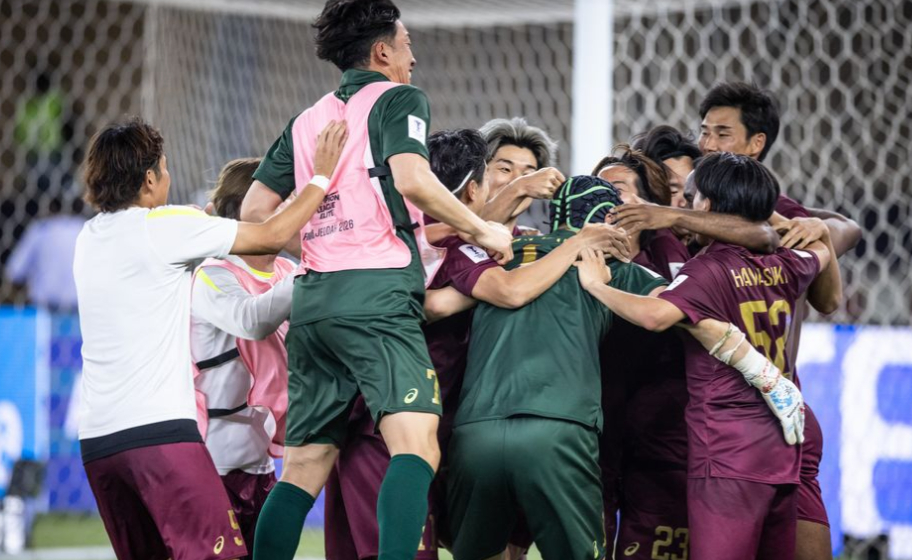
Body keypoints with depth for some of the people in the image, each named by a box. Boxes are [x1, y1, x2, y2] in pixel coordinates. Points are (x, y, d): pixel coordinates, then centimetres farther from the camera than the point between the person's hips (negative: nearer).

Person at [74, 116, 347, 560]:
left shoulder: (88, 239, 15)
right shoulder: (166, 226, -5)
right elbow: (273, 236, 1)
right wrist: (322, 176, 11)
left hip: (96, 439, 7)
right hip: (158, 428, -7)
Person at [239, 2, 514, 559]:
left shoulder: (307, 121, 21)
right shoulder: (398, 99, 3)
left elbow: (255, 211, 17)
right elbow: (411, 179, -15)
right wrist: (482, 230, -4)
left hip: (312, 300, 7)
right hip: (377, 294, -7)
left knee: (304, 468, 8)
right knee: (416, 447, -17)